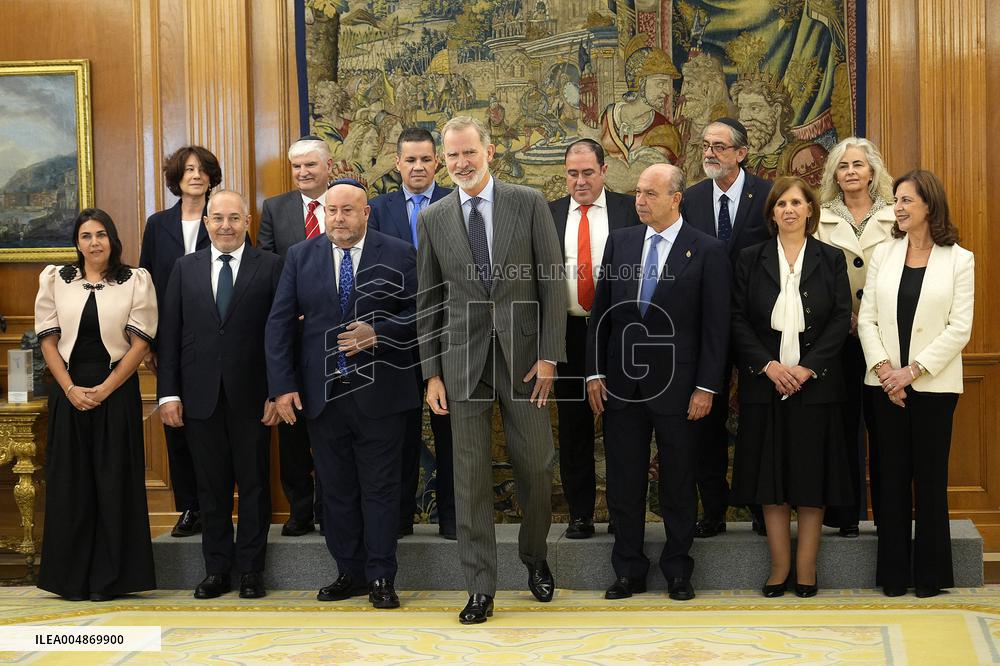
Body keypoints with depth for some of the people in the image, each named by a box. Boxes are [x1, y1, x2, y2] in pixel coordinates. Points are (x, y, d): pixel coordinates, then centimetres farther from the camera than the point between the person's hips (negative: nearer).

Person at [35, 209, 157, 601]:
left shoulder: (135, 281, 2)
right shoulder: (55, 280, 8)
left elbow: (140, 343, -3)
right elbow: (48, 340, 4)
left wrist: (103, 390, -11)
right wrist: (70, 389, -8)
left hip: (116, 390, -1)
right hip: (69, 390, 2)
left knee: (114, 481, 1)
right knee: (70, 481, 4)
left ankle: (109, 579, 9)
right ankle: (72, 578, 13)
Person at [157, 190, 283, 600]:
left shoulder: (270, 267, 0)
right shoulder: (186, 269, 9)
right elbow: (169, 333, 6)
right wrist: (168, 392, -1)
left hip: (251, 395, -2)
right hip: (200, 395, 2)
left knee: (253, 484, 6)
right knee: (211, 485, 9)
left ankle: (250, 569, 15)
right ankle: (216, 569, 18)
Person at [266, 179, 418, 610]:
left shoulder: (398, 255, -1)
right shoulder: (300, 257, 6)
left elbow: (418, 313, -2)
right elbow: (279, 323, 3)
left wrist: (378, 333, -19)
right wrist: (282, 385, -5)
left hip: (379, 395, -3)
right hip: (322, 394, 3)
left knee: (380, 488, 3)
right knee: (336, 490, 10)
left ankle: (381, 578, 12)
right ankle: (350, 573, 21)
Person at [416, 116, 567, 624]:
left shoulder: (529, 204, 0)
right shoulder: (432, 219, 5)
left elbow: (552, 283, -1)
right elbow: (428, 301, 8)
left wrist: (549, 355, -8)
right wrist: (432, 372, 3)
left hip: (523, 354, -1)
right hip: (463, 358, 1)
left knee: (536, 466, 5)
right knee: (470, 477, 2)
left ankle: (535, 557, 32)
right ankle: (480, 588, 11)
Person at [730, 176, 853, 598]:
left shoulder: (831, 259, 6)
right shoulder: (750, 260, 6)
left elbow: (841, 319, 0)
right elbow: (738, 321, 1)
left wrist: (809, 367, -12)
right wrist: (768, 365, -11)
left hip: (815, 384, 0)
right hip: (765, 384, 1)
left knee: (812, 477, 2)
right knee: (770, 477, 2)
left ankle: (806, 569, 9)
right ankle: (779, 567, 11)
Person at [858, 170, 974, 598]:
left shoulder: (959, 259, -1)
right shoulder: (883, 254, 7)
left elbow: (959, 327, -7)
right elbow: (866, 318, 4)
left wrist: (912, 370, -14)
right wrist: (884, 369, -10)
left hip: (933, 384, -3)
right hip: (886, 383, 3)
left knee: (930, 476, 3)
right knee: (891, 475, 6)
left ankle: (930, 572, 14)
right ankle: (894, 572, 14)